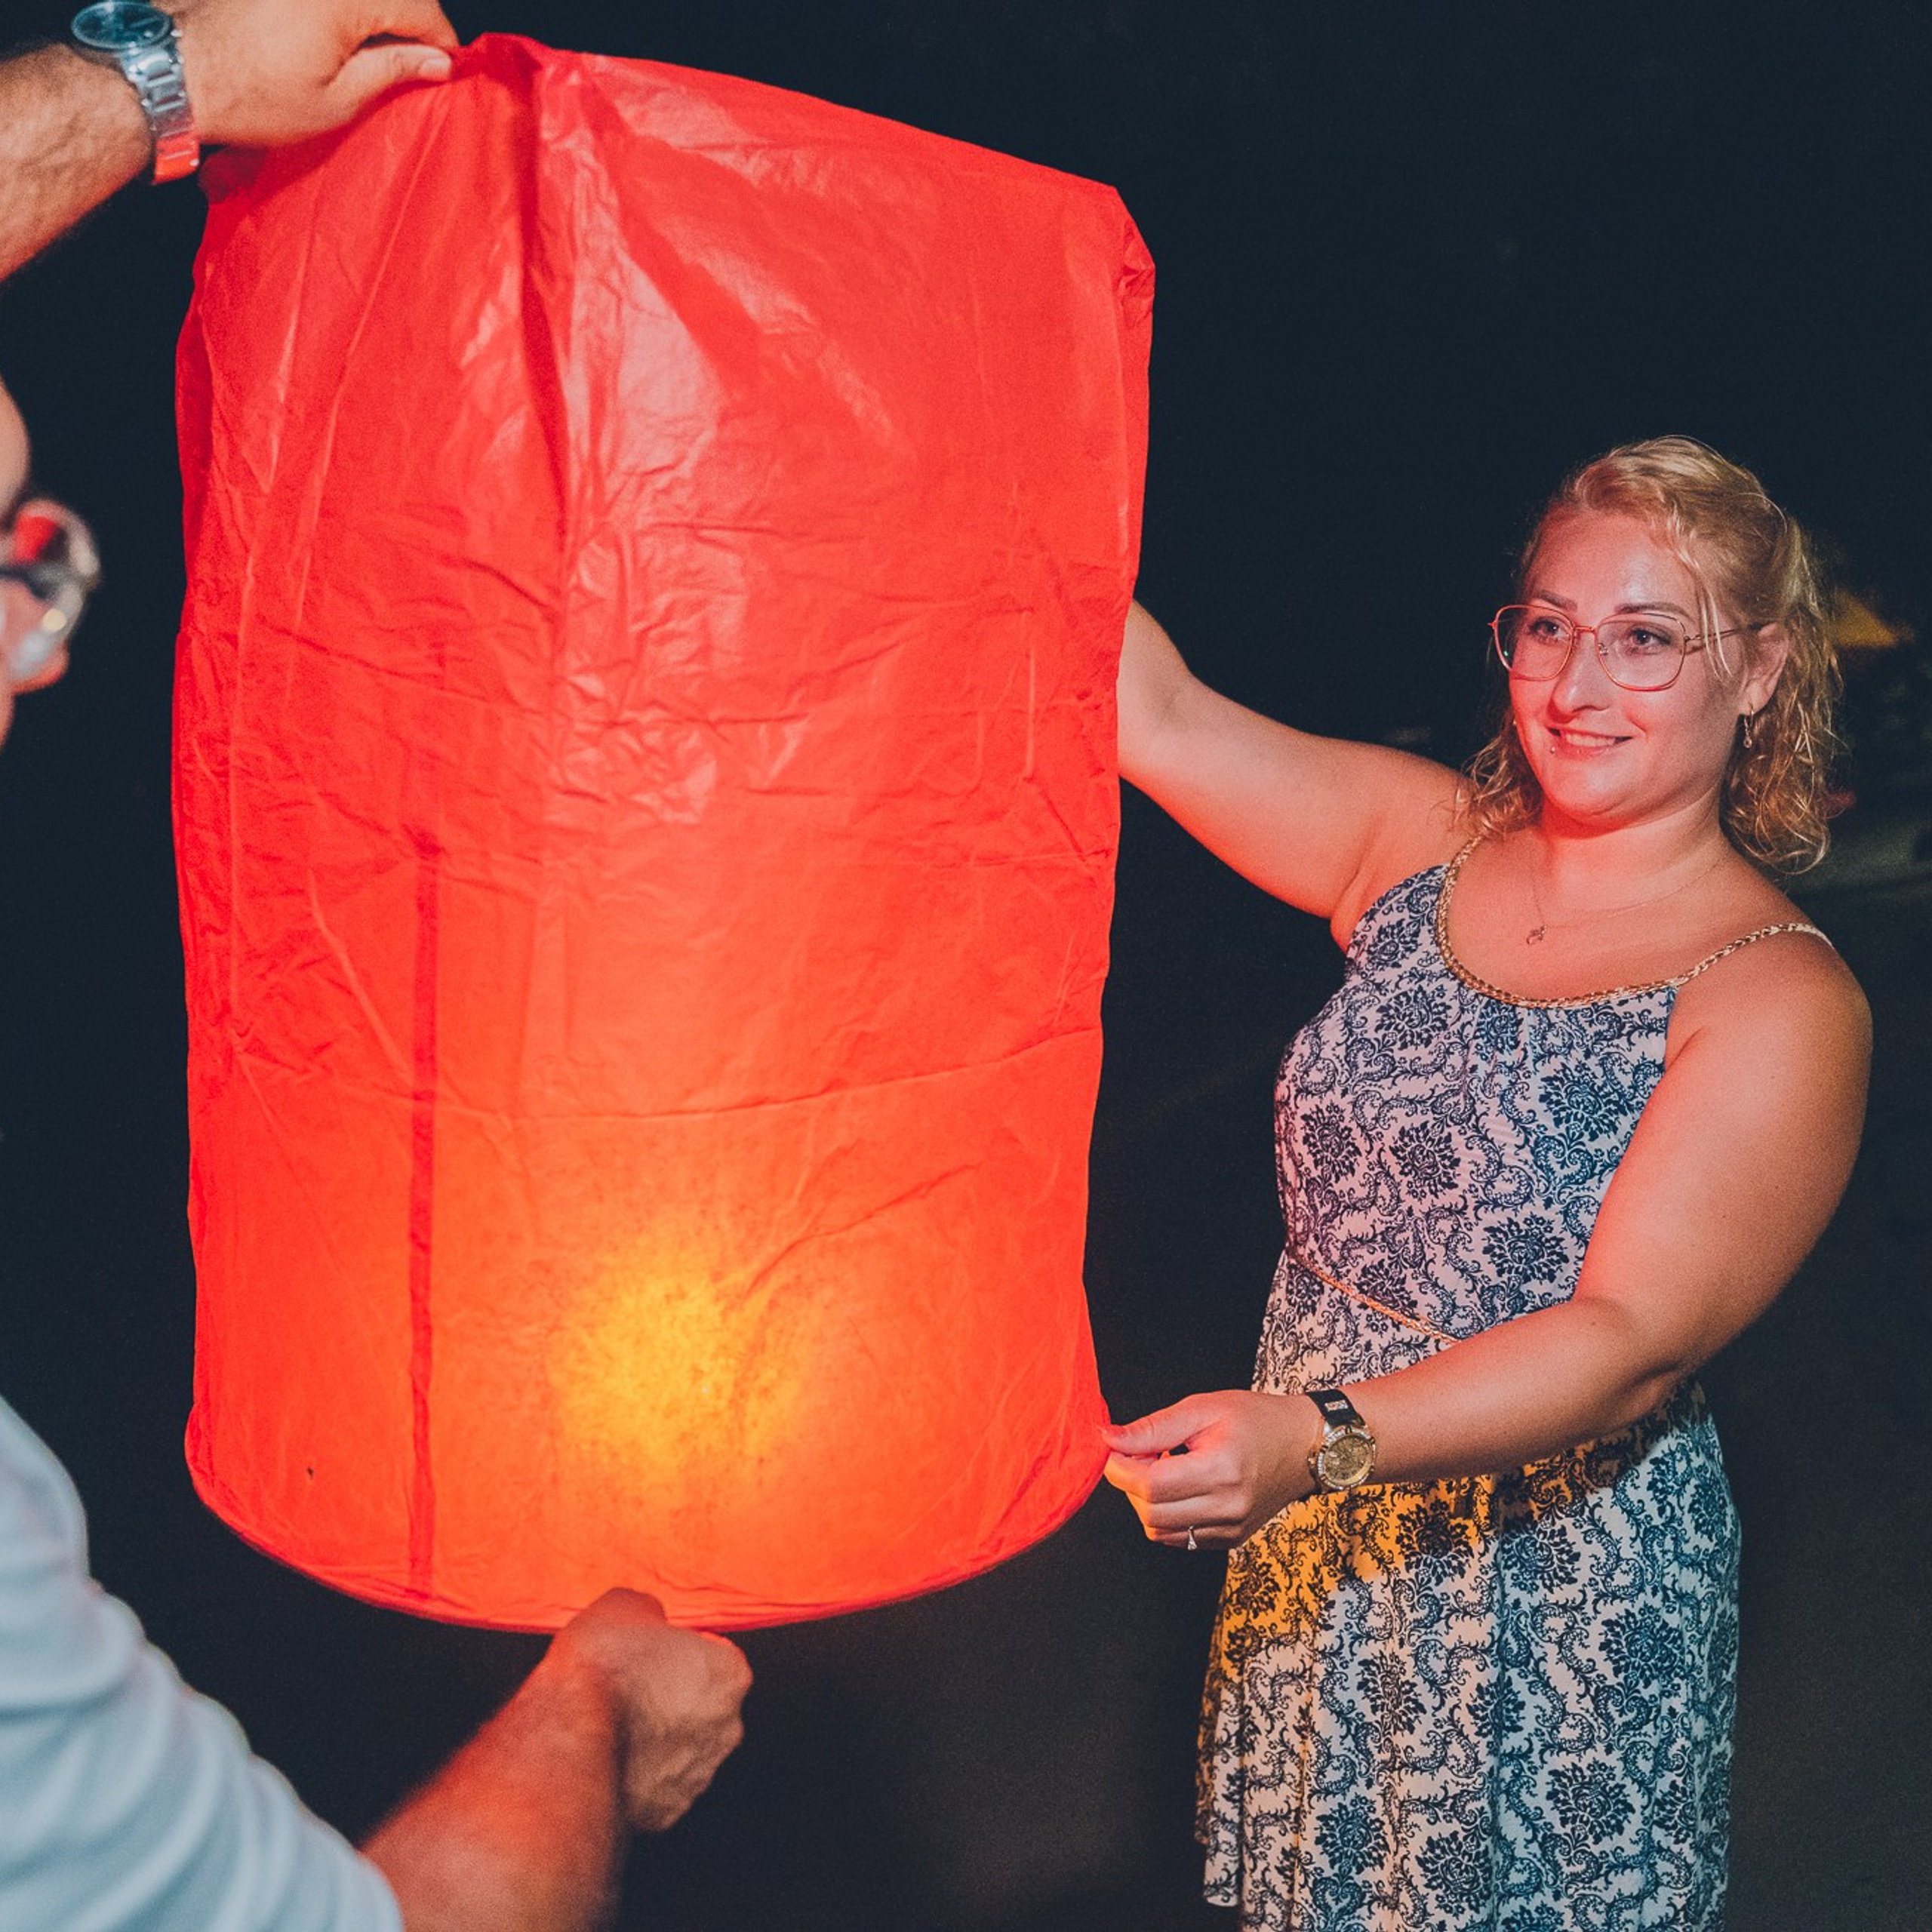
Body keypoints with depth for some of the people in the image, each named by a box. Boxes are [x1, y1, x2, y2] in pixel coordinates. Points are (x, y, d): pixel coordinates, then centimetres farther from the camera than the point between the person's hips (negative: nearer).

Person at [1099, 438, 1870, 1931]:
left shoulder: (1783, 1003, -16)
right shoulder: (1423, 842, -1)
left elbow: (1630, 1340, -24)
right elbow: (1160, 716, -6)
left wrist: (1313, 1439, -37)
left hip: (1557, 1617, -4)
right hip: (1312, 1556, 5)